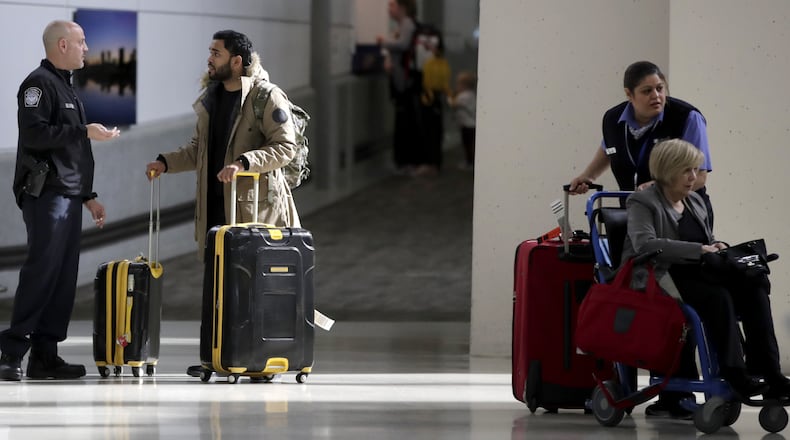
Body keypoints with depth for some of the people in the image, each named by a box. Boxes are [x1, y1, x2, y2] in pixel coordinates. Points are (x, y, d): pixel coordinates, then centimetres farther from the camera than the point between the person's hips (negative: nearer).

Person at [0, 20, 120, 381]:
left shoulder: (65, 87, 23)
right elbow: (34, 134, -20)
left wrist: (88, 196, 24)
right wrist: (84, 131, -16)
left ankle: (45, 354, 6)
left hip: (69, 196, 10)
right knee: (42, 270, -14)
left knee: (63, 276, 5)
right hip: (45, 194, -10)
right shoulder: (39, 84, -7)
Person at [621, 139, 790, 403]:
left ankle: (768, 371, -27)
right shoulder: (642, 202, -3)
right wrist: (699, 250, -24)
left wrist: (716, 248, 4)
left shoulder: (696, 202, 20)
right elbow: (645, 244, -21)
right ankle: (735, 376, -36)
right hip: (662, 280, -7)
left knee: (755, 285, -20)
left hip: (697, 275, 7)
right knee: (718, 297, -34)